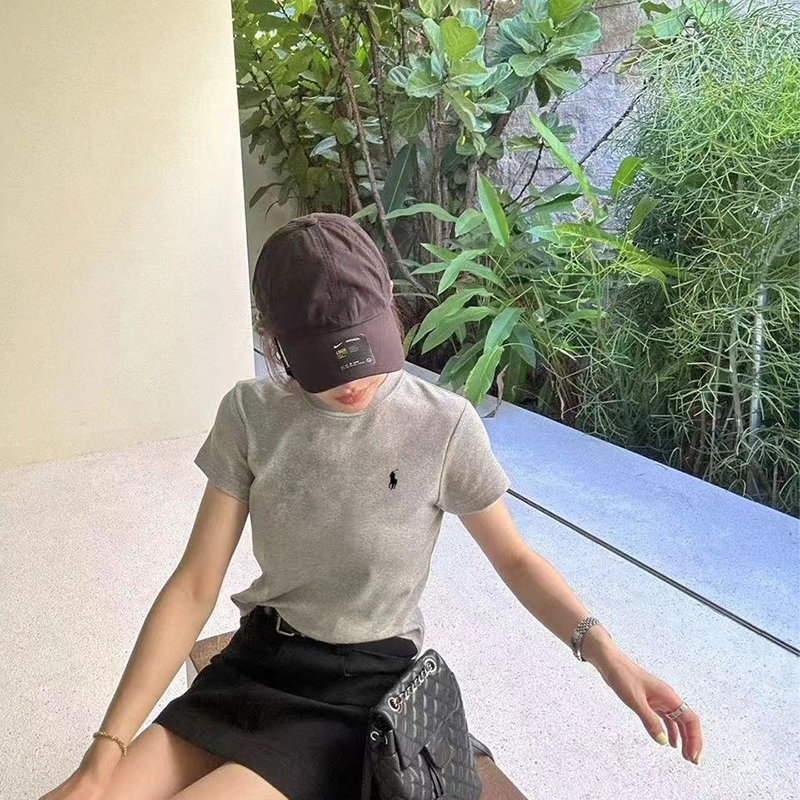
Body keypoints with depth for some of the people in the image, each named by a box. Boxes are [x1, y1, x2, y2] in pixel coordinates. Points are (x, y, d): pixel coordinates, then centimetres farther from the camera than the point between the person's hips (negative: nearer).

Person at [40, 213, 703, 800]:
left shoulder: (443, 424, -15)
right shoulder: (250, 414, -8)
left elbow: (514, 558, -1)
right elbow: (195, 586, -7)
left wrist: (602, 650, -18)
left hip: (363, 685, -3)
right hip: (256, 660, 4)